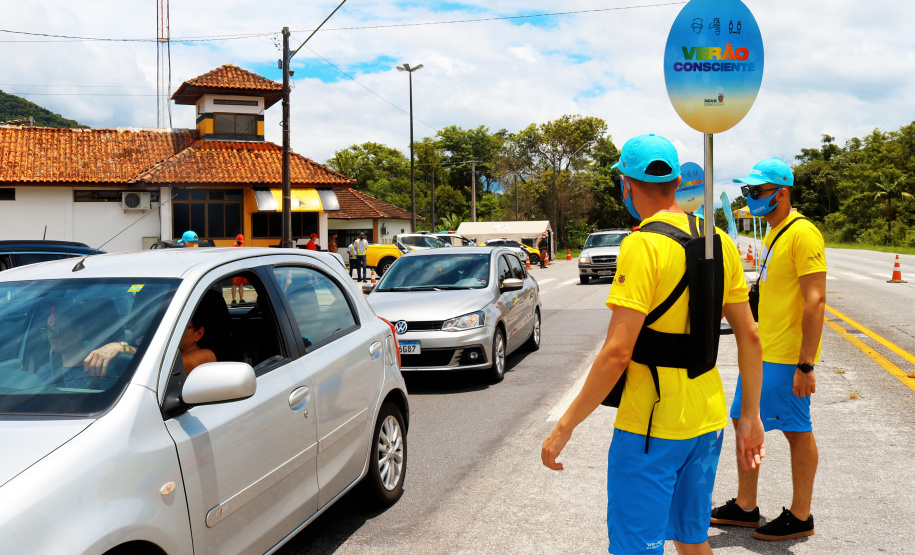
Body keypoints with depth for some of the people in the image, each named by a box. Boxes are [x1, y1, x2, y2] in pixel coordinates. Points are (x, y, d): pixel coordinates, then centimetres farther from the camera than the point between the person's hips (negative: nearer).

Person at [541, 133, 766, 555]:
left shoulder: (643, 245, -18)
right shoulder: (718, 241, 5)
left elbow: (617, 352, -23)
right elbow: (749, 337, 8)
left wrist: (565, 427, -16)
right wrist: (751, 416, 16)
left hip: (651, 427, -8)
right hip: (707, 421, 8)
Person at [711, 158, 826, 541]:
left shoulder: (802, 233, -16)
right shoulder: (773, 234, 14)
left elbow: (815, 301, -21)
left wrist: (806, 364, -24)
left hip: (788, 357, -10)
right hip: (761, 351, 10)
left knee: (796, 431, 2)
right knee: (744, 421, 14)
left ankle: (800, 517, 16)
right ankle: (745, 508, 26)